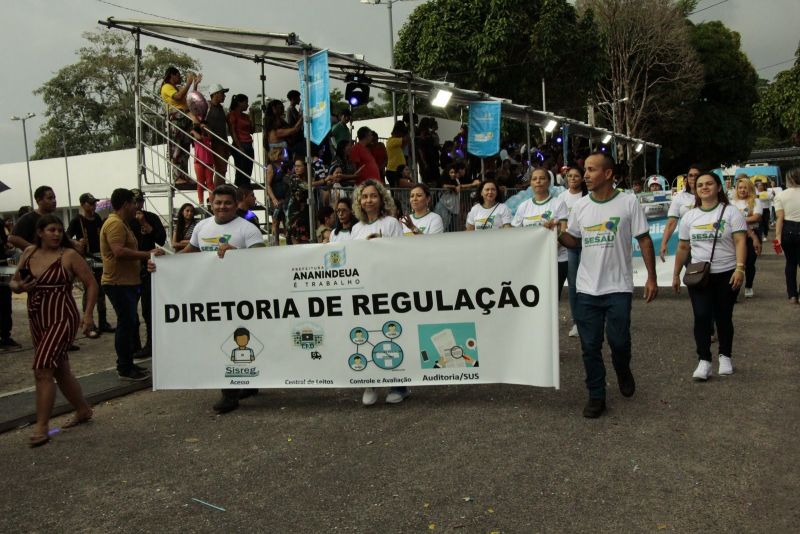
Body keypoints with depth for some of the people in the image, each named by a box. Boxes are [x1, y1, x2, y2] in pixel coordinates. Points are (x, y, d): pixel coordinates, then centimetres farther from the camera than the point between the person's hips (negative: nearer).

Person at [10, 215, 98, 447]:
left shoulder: (69, 255, -8)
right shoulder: (29, 253, 7)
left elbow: (91, 284, -7)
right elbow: (15, 282, 16)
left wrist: (88, 314, -15)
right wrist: (19, 286, -7)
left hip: (62, 319, -7)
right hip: (37, 321, 7)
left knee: (42, 370, -13)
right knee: (59, 370, 17)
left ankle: (41, 427, -6)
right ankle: (83, 410, 34)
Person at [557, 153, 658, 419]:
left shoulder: (629, 202, -6)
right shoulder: (580, 206, 4)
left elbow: (644, 240, -3)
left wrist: (652, 277, -6)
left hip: (618, 288, -3)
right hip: (587, 289, 3)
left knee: (619, 341, 0)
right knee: (590, 346, 6)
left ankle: (623, 372, 35)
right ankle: (596, 396, 19)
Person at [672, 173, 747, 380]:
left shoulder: (731, 213, -1)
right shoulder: (689, 216, 8)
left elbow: (740, 242, -10)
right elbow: (683, 248, 12)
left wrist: (740, 268, -22)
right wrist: (676, 275, 12)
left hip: (726, 275, -2)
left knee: (723, 317, 8)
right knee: (701, 317, -9)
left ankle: (725, 357, 26)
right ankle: (704, 361, -4)